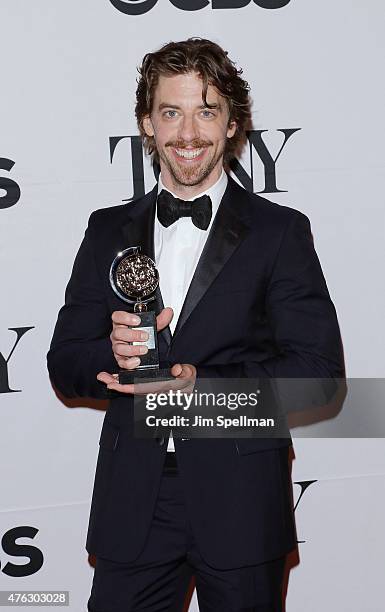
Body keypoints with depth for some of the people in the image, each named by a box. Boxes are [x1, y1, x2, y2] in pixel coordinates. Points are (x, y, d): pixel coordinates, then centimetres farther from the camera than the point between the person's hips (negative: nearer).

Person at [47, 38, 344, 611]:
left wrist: (199, 384, -20)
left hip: (239, 503, -2)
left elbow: (319, 370, -9)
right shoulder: (108, 231, 7)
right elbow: (65, 362, 6)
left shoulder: (280, 231, -2)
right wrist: (116, 354, -17)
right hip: (131, 504, 2)